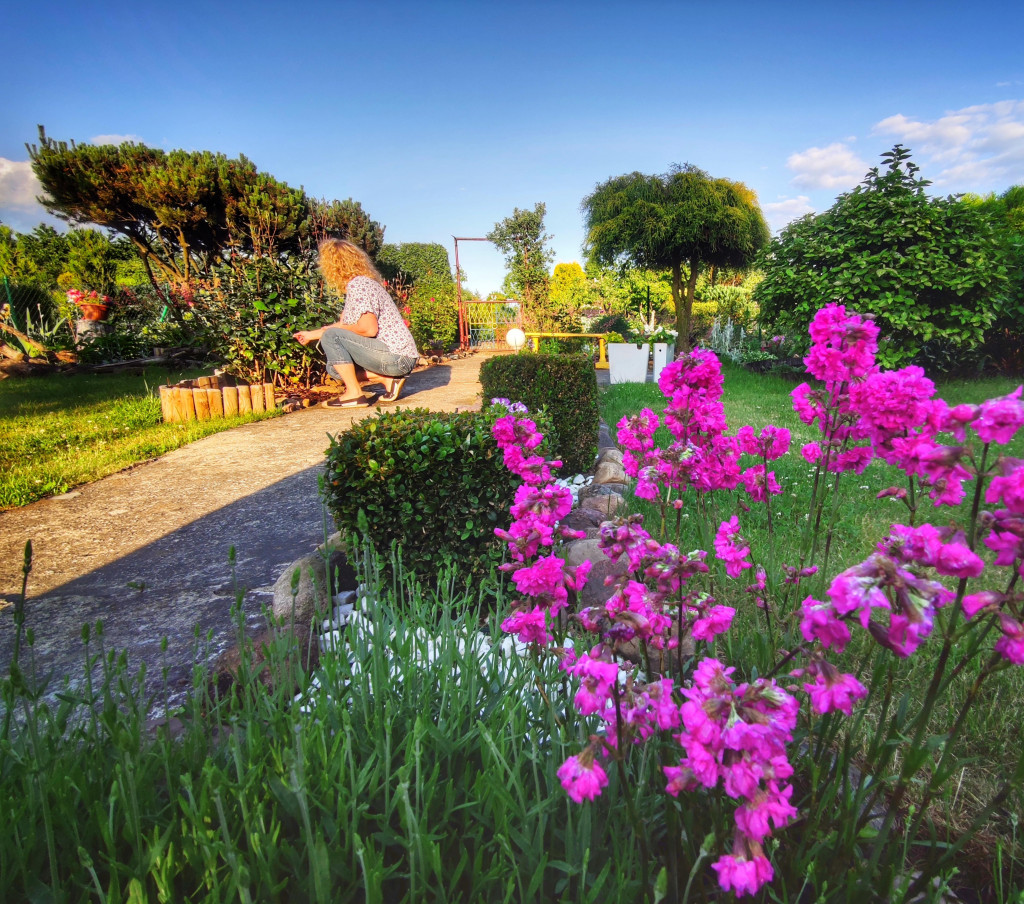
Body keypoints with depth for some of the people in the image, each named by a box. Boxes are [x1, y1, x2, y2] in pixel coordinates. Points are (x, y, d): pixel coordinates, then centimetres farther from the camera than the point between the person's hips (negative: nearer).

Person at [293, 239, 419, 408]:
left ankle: (354, 394, -9)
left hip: (396, 356, -10)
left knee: (331, 336, -14)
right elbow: (344, 326, 27)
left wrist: (338, 327, -6)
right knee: (335, 366, 16)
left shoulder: (357, 285, -13)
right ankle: (389, 380, 7)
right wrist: (311, 334, 37)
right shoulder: (360, 283, 18)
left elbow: (369, 329, -24)